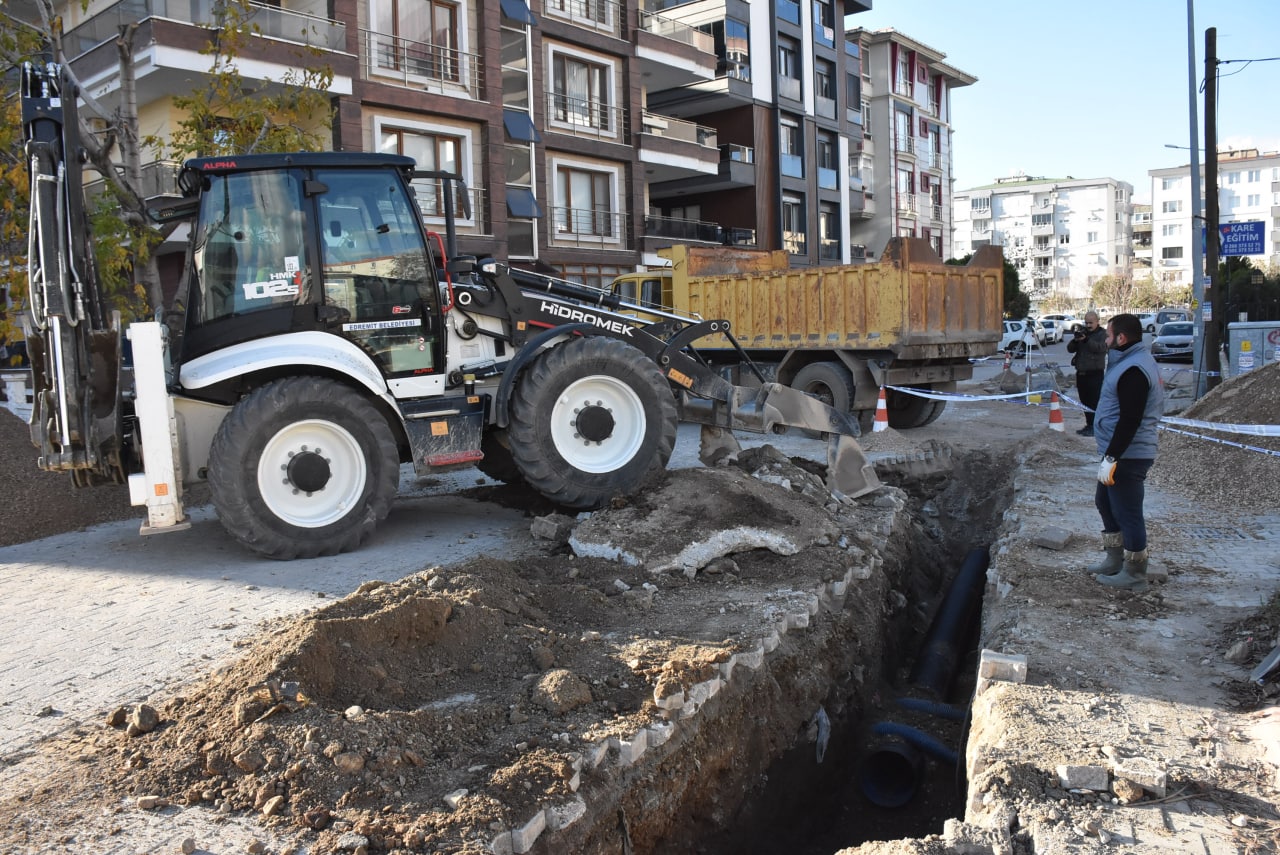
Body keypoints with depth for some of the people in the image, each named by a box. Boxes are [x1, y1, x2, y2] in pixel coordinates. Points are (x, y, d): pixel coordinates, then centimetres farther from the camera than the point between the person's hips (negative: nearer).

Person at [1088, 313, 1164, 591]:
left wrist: (1111, 457, -25)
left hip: (1127, 456, -11)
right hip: (1121, 453, 11)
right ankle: (1114, 561, 33)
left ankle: (1134, 575, 8)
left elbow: (1129, 421, -26)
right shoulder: (1133, 362, 15)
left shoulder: (1134, 370, -21)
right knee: (1105, 503, 22)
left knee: (1128, 514, -2)